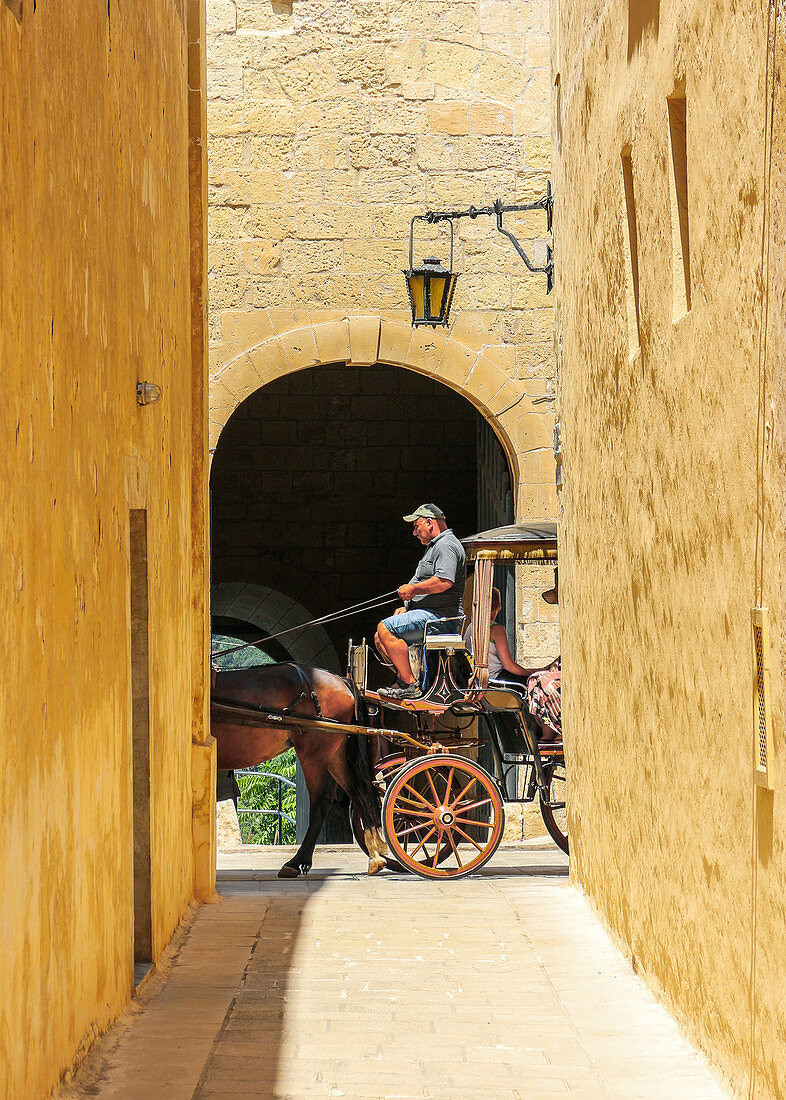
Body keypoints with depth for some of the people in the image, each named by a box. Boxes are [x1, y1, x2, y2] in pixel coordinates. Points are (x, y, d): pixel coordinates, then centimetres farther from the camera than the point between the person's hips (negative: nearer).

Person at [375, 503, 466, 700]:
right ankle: (403, 680, 6)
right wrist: (407, 607, 17)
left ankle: (410, 685, -23)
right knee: (380, 639, 12)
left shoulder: (446, 546, -12)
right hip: (424, 614, 12)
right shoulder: (435, 546, 25)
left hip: (439, 616, -12)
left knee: (386, 628, -25)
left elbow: (445, 581, -28)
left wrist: (412, 590, -17)